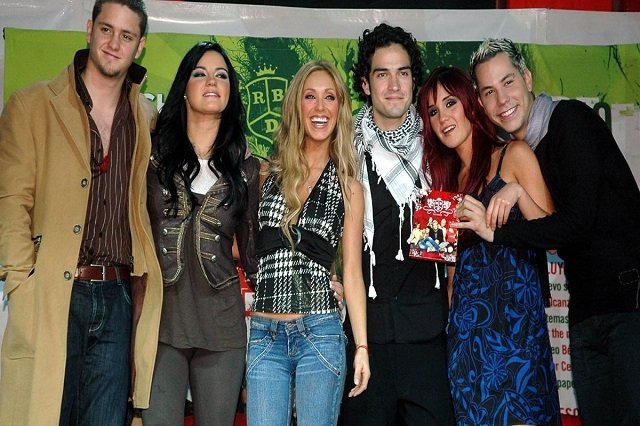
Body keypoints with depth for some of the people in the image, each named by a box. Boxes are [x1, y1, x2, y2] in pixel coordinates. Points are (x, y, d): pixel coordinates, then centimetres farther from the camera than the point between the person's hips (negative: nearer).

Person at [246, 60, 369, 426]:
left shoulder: (348, 187, 5)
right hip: (265, 333, 1)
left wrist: (362, 346, 0)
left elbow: (352, 272, 5)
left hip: (320, 331, -1)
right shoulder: (267, 173, 8)